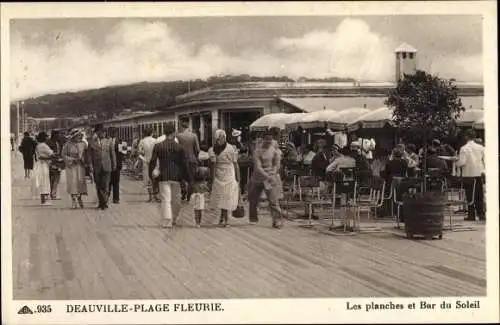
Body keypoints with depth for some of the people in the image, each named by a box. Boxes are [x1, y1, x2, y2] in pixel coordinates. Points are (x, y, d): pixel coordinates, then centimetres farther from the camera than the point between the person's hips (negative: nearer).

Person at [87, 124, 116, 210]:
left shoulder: (108, 142, 9)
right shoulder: (91, 142, 5)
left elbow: (113, 154, 10)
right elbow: (90, 155, 3)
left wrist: (114, 165, 7)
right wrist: (91, 166, -4)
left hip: (106, 167, -1)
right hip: (96, 168, 1)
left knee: (105, 185, -8)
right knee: (98, 186, 7)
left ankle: (104, 202, -6)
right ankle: (101, 202, 17)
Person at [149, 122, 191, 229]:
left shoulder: (158, 146, -3)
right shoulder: (179, 147, -2)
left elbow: (153, 162, -1)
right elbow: (184, 164, 0)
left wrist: (151, 174, 12)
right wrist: (188, 179, 7)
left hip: (163, 176, -1)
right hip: (176, 176, 1)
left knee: (165, 199, 0)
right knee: (176, 199, 15)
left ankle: (167, 221, -7)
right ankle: (174, 219, 27)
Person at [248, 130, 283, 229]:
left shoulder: (275, 151, 3)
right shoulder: (258, 151, -5)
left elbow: (277, 165, 3)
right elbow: (257, 166, -13)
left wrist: (272, 174, -13)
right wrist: (266, 176, -23)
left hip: (272, 177, 0)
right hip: (258, 177, 0)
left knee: (273, 200, -9)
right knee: (253, 199, 10)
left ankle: (277, 221, -8)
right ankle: (253, 218, 30)